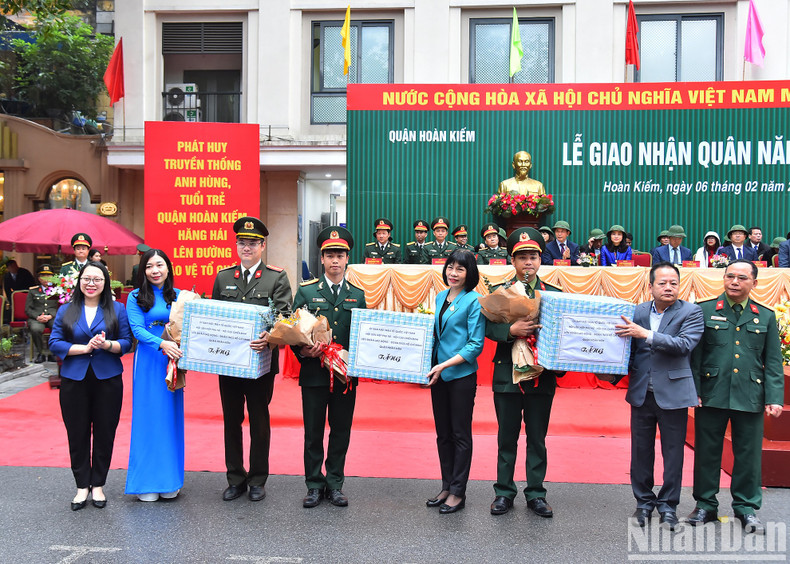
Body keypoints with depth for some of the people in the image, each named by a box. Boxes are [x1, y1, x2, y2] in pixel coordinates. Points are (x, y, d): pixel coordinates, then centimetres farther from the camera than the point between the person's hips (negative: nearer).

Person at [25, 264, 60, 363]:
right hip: (36, 318, 0)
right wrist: (37, 317, -9)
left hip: (53, 317, 0)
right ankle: (41, 353, -15)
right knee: (36, 329, -36)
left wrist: (50, 316, -11)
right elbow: (28, 309, 11)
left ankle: (52, 353, -16)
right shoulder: (32, 290, 19)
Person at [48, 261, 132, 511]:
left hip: (107, 380, -1)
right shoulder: (66, 311, 7)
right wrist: (85, 348, -13)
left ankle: (98, 485, 20)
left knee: (105, 433, 5)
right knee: (77, 434, 6)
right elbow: (54, 343, 0)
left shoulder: (117, 309, 4)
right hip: (74, 380, 1)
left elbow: (127, 342, 1)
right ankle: (82, 486, 21)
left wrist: (108, 345, -19)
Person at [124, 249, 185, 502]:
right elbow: (138, 329, -9)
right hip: (148, 362, -2)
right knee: (147, 417, 1)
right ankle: (146, 483, 11)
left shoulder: (179, 296, 9)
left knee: (171, 417, 7)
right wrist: (162, 344, -24)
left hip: (174, 362, 2)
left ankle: (170, 481, 17)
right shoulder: (136, 297, 2)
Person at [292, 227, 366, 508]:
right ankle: (314, 485, 20)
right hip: (314, 373, -2)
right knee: (313, 432, 7)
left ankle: (335, 483, 23)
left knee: (341, 431, 9)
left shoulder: (357, 295, 8)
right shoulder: (306, 292, 2)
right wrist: (302, 351, -17)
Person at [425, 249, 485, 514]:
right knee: (443, 433, 14)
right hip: (438, 374, 7)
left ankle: (458, 492, 15)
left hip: (462, 374, -6)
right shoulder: (440, 297, 10)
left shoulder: (474, 301, -10)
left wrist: (444, 365, -18)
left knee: (460, 434, 4)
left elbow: (476, 345, -13)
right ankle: (447, 486, 26)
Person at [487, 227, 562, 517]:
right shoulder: (499, 292, 3)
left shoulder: (554, 294, 6)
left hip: (542, 376, 1)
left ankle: (536, 495, 22)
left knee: (537, 438, 10)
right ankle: (504, 492, 22)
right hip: (508, 374, 0)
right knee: (507, 438, 10)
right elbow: (489, 328, -7)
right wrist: (512, 330, -24)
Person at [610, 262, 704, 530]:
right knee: (641, 450, 10)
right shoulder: (638, 312, 6)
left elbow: (685, 345, -18)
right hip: (641, 393, 3)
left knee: (673, 452, 6)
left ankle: (668, 505, 21)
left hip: (673, 393, -3)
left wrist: (645, 334, -23)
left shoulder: (691, 312, -3)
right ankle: (644, 502, 25)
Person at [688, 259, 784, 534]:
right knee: (707, 451, 7)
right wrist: (694, 390, -6)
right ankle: (705, 504, 21)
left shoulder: (766, 317, 9)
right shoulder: (704, 311, 3)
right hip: (712, 395, -1)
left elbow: (773, 363, 9)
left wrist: (774, 398, -1)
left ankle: (746, 507, 23)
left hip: (750, 397, 1)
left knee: (748, 454, 7)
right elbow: (694, 355, 1)